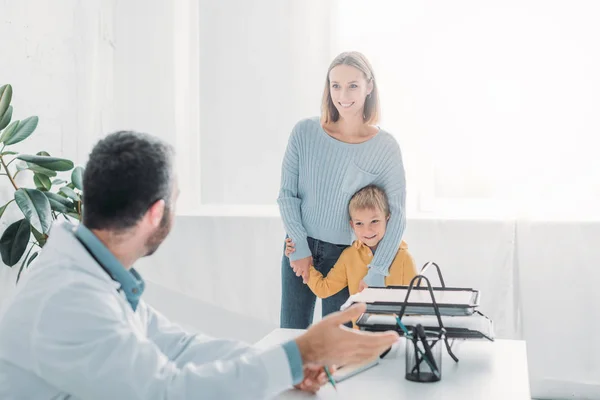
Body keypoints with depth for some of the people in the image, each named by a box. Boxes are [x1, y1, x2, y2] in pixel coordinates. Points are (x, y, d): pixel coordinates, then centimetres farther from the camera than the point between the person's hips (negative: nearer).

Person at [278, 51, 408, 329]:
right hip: (299, 248, 2)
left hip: (346, 255, -1)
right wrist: (299, 246, -8)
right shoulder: (305, 132, -6)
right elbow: (287, 194, -2)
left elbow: (397, 215, -12)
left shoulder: (385, 147, -11)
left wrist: (375, 274, -18)